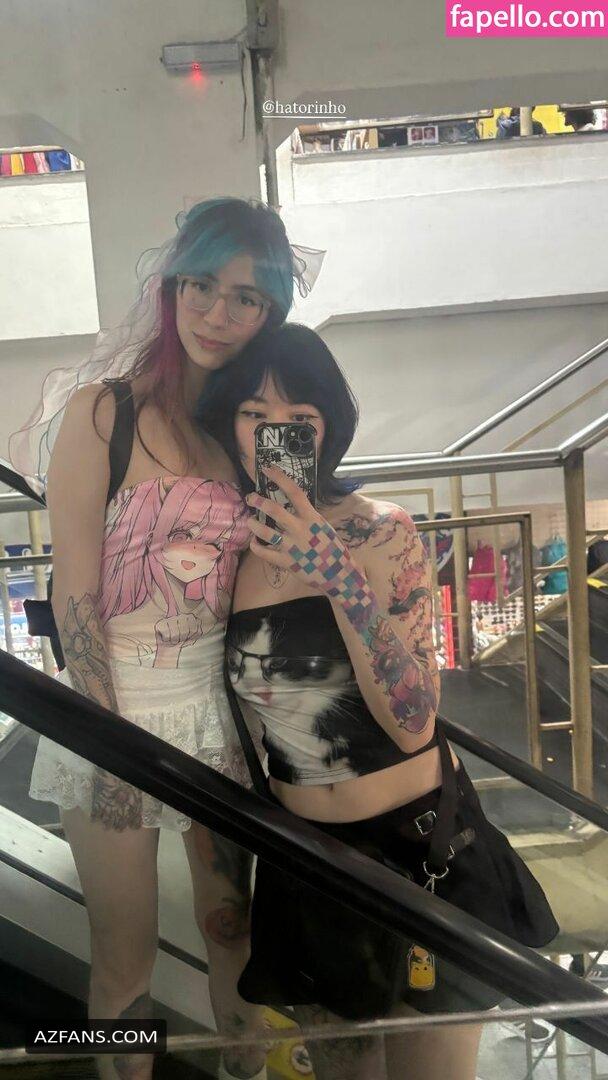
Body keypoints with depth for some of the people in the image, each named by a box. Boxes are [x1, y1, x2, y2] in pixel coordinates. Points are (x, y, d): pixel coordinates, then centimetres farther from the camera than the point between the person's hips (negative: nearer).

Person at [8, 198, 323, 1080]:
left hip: (219, 699, 4)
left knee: (233, 921, 21)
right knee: (125, 960, 12)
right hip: (113, 699, -3)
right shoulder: (102, 409, -10)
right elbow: (76, 593, -11)